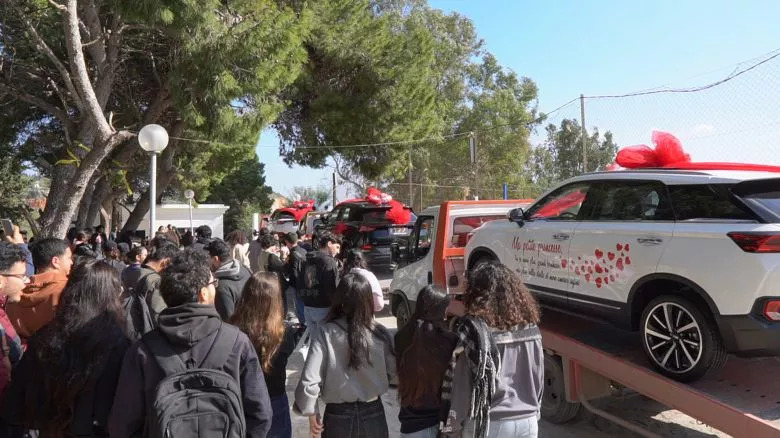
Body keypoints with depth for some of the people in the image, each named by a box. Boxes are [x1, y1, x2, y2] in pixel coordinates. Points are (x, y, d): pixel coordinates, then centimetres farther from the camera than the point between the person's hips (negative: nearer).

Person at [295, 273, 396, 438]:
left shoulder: (325, 333, -18)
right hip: (373, 413, 1)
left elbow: (309, 379, -19)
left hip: (338, 415, -1)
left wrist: (311, 414, -4)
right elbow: (395, 374, -3)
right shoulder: (379, 333, -14)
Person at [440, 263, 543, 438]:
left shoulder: (474, 329, -16)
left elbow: (461, 383, -13)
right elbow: (538, 377, 8)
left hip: (487, 424, -5)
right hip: (528, 421, 5)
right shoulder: (530, 327, 0)